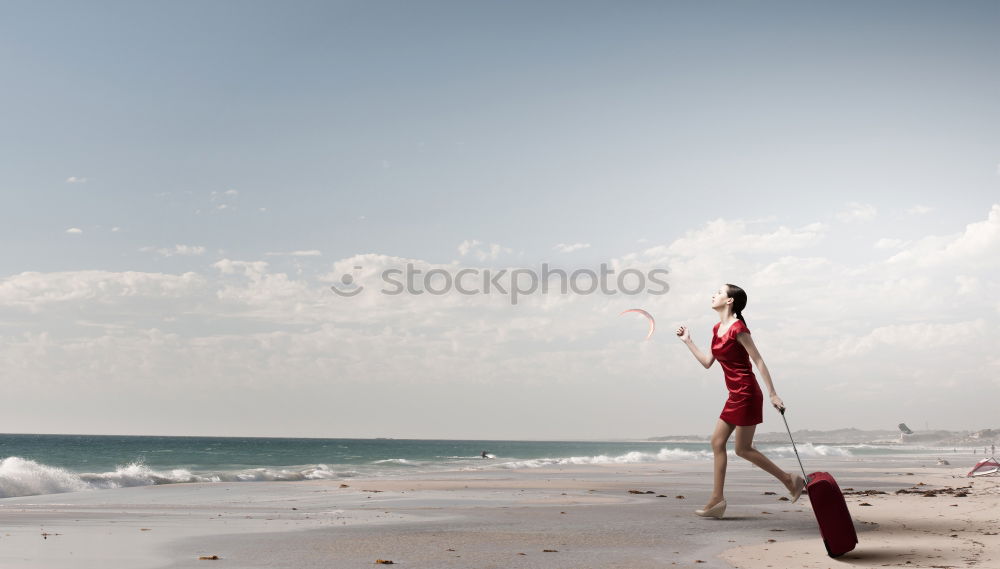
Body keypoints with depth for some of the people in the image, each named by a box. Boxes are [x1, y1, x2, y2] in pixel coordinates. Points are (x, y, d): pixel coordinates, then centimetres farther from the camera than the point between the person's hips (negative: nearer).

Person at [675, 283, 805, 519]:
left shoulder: (738, 329, -14)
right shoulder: (717, 329, 11)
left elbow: (758, 361, -15)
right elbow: (707, 363, 17)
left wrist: (773, 394, -16)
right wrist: (687, 341, 18)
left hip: (746, 393, -9)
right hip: (735, 395, 9)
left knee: (743, 449, -2)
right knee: (717, 441, 5)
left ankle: (790, 480, 10)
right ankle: (717, 499, 7)